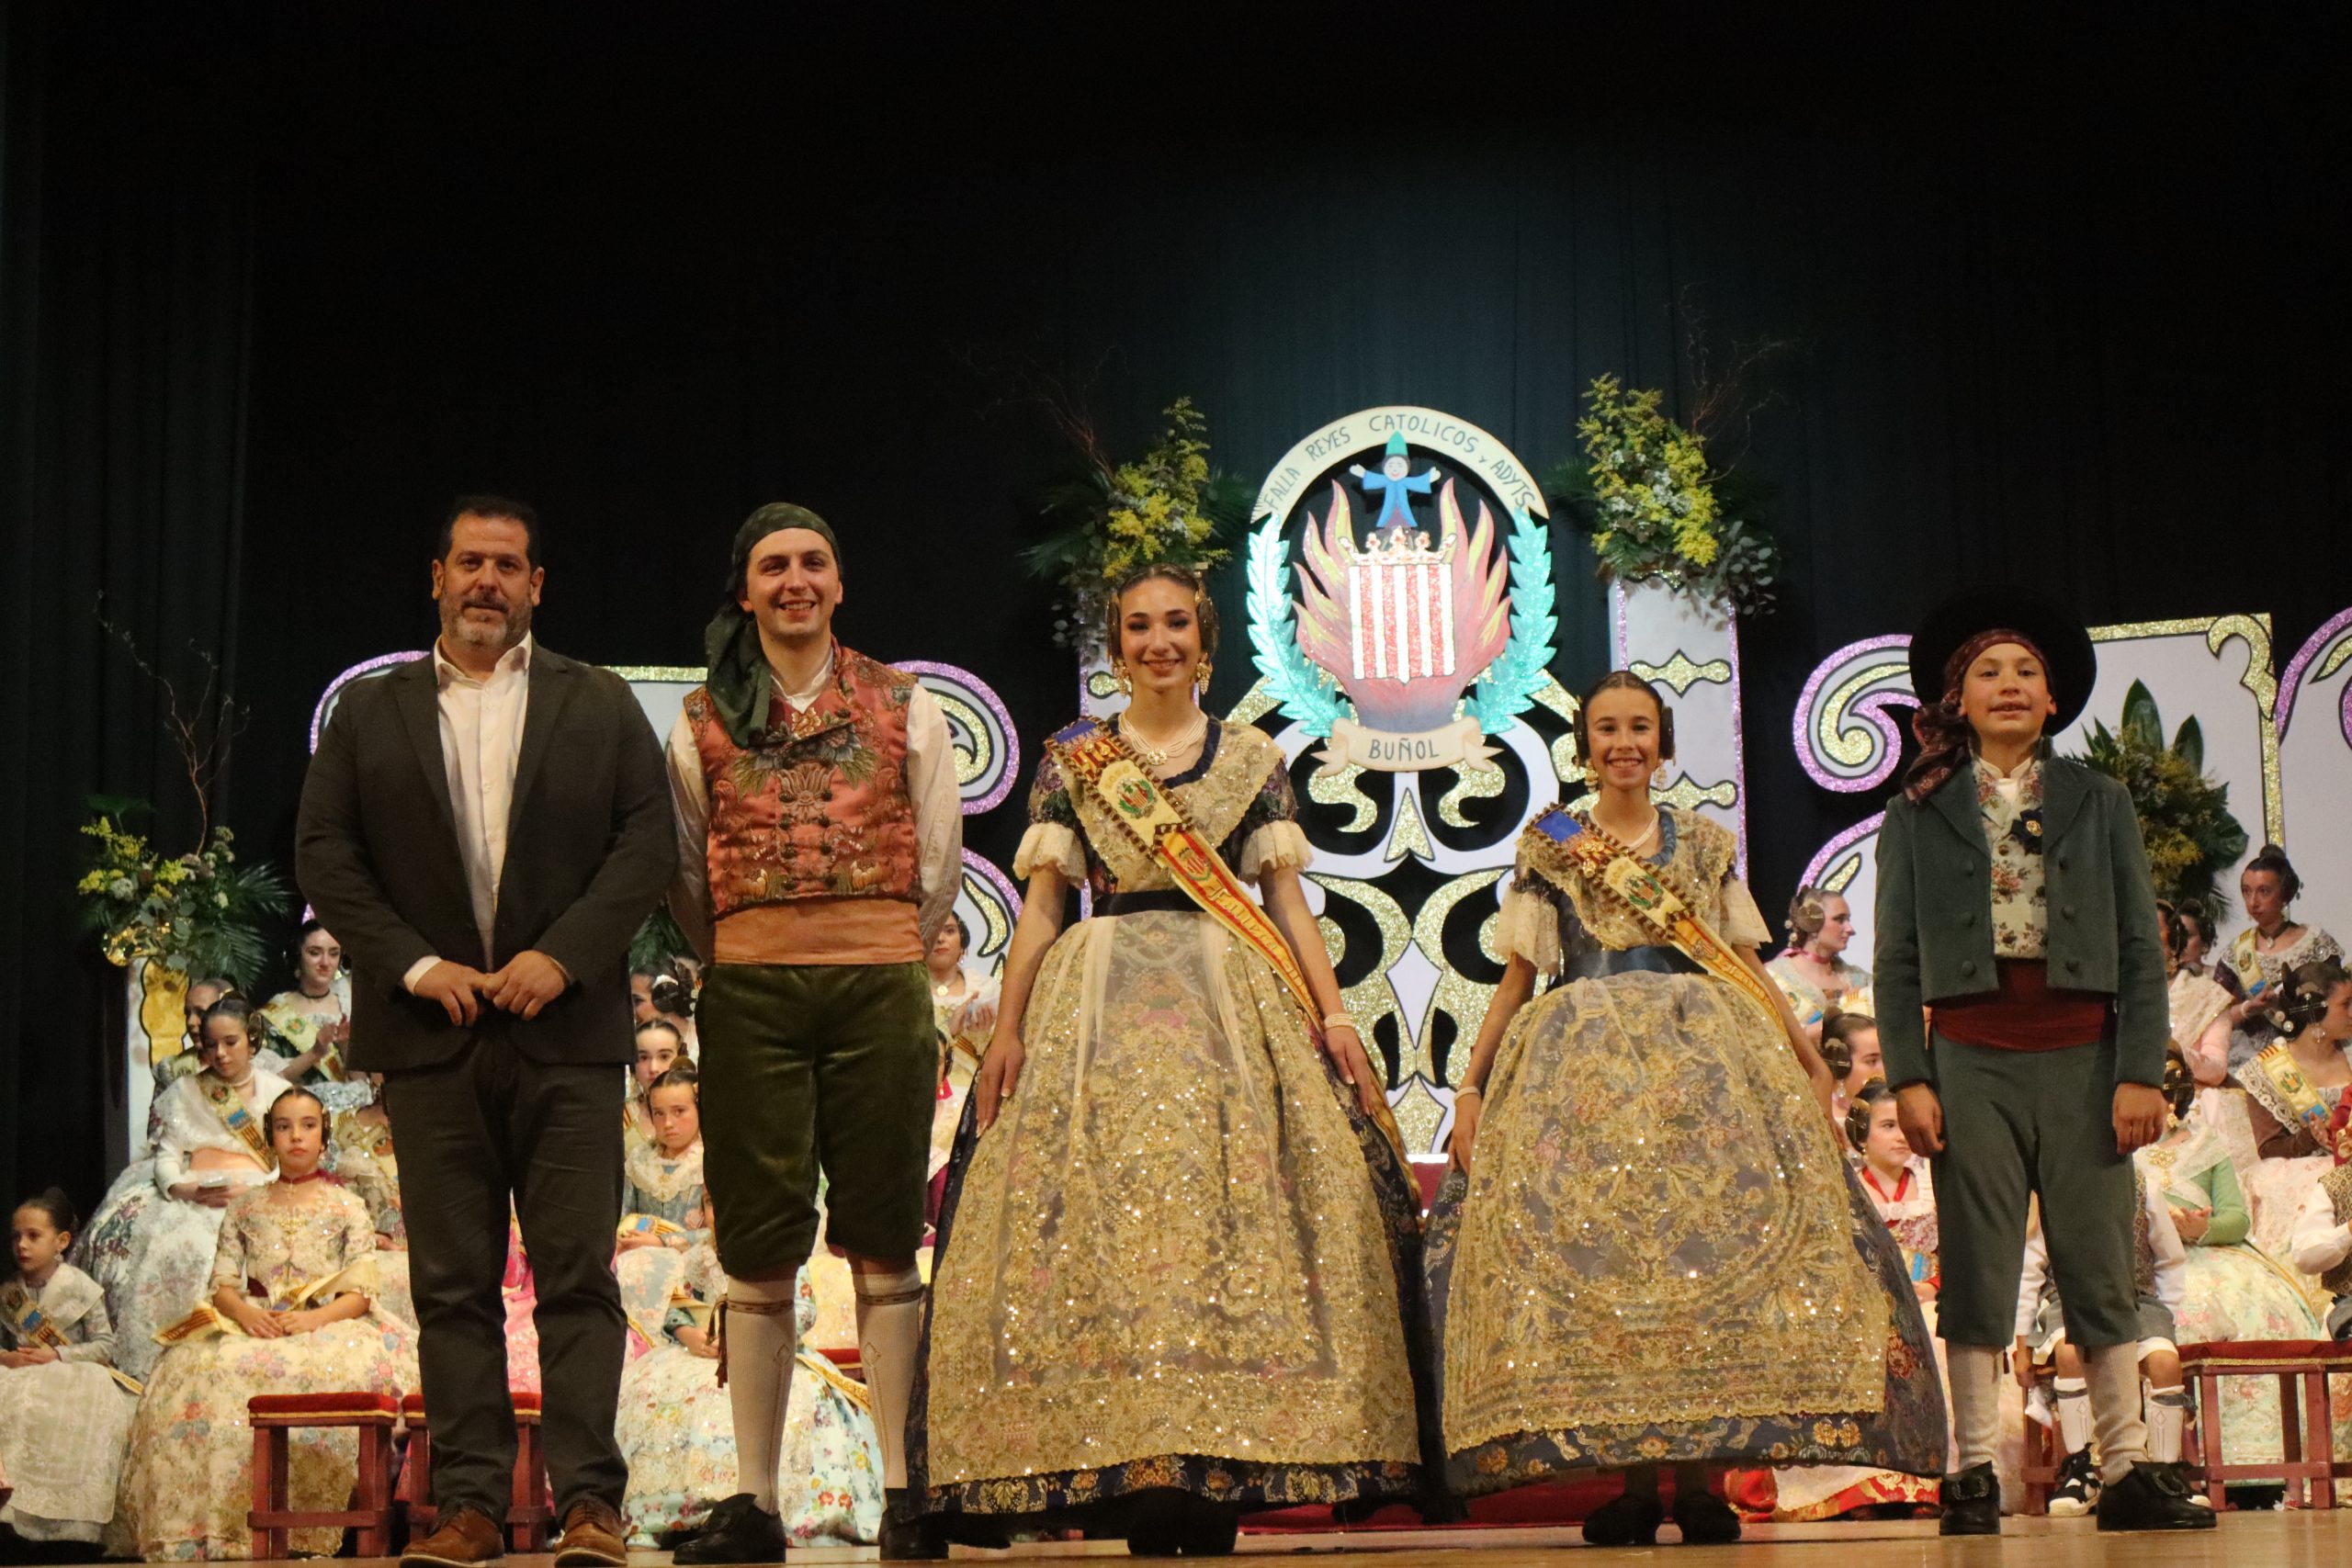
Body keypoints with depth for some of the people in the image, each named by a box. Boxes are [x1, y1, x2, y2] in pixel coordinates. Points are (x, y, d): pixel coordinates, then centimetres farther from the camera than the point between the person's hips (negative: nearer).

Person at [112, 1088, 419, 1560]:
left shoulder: (347, 1208, 14)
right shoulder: (246, 1206, 21)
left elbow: (359, 1292, 3)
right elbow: (223, 1281, 11)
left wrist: (313, 1319, -17)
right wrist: (244, 1313, -12)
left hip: (329, 1324, -2)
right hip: (253, 1324, 2)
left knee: (340, 1370, -40)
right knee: (201, 1369, -33)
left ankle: (308, 1527, -34)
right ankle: (220, 1526, -32)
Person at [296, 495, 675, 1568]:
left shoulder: (600, 706, 11)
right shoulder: (369, 714, 13)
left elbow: (647, 842, 2)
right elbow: (323, 855, 5)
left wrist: (564, 954, -11)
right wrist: (411, 963, -8)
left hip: (566, 1030, -1)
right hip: (431, 1033, 1)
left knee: (578, 1275, -4)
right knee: (451, 1285, 2)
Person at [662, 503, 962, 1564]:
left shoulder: (904, 706, 9)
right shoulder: (704, 720, 9)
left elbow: (939, 861, 11)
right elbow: (685, 875, 14)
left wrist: (887, 959, 11)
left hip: (880, 990, 0)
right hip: (751, 996, 0)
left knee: (885, 1242, 1)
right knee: (758, 1247, 0)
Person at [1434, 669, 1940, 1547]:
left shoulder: (1702, 845, 15)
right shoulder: (1548, 847, 12)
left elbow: (1747, 967, 13)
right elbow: (1518, 978, 10)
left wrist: (1806, 1055, 0)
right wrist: (1471, 1085, 2)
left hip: (1703, 1055, 1)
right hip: (1581, 1065, -1)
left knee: (1708, 1240, -13)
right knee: (1593, 1248, -12)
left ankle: (1696, 1478, -11)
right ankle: (1631, 1476, -9)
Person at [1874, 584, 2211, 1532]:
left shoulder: (2100, 804, 11)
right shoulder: (1916, 815, 9)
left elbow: (2141, 948, 7)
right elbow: (1896, 960, 6)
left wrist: (2141, 1072, -2)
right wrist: (1907, 1078, -4)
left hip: (2082, 1061, 1)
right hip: (1971, 1062, -1)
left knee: (2101, 1270, 1)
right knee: (1976, 1270, 0)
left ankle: (2127, 1472, 5)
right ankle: (1973, 1477, 4)